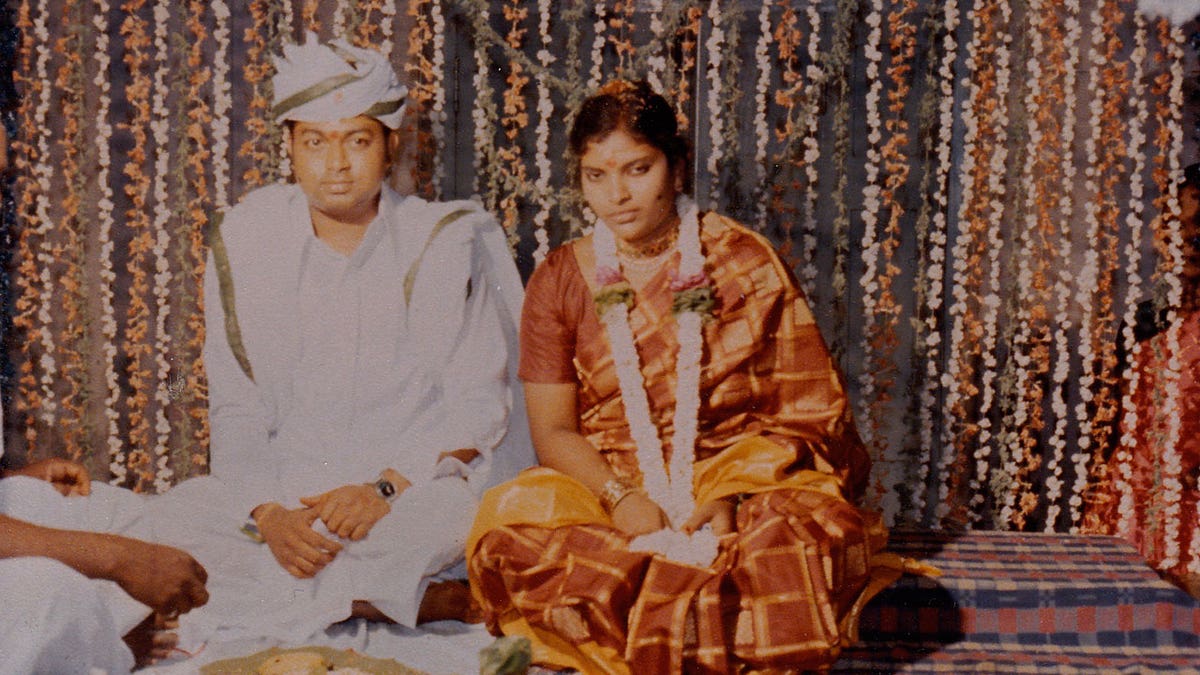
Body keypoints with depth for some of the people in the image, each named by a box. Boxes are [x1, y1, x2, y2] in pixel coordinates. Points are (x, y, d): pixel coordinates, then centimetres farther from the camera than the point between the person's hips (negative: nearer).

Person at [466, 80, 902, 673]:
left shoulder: (745, 263, 2)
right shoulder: (559, 281, 5)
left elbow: (803, 409, 0)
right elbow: (553, 430, 1)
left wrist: (731, 494, -17)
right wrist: (621, 497, -18)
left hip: (742, 477, 0)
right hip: (602, 486, 1)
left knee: (805, 529, -33)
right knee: (511, 518, -30)